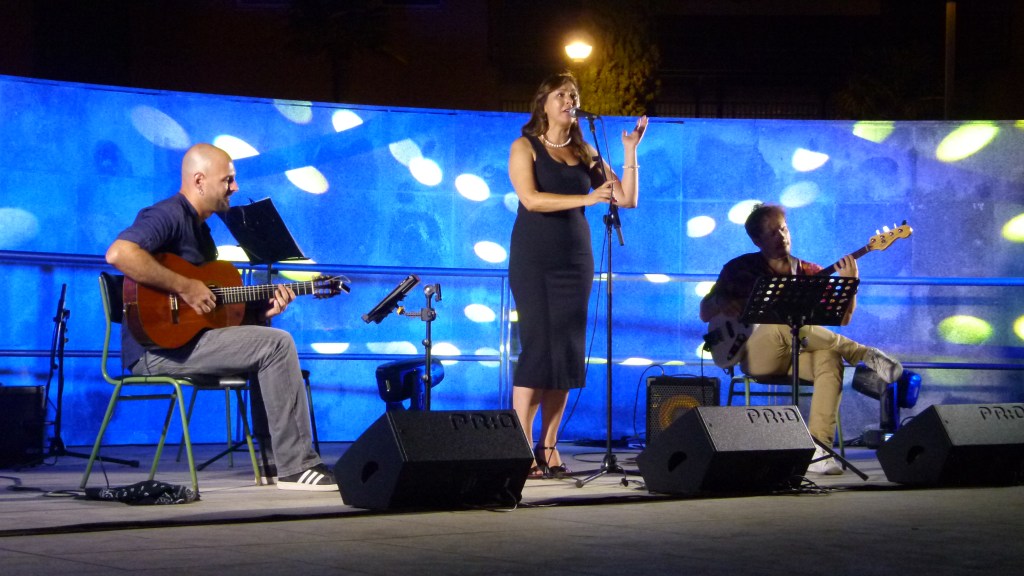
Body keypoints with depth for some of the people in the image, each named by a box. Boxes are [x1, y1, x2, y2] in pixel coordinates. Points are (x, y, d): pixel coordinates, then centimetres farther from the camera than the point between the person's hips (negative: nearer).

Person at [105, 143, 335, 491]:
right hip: (158, 345, -11)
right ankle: (296, 467, -15)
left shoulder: (198, 228, 22)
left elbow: (220, 307, 20)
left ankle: (273, 460, 11)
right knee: (276, 344, -17)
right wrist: (184, 287, -25)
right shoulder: (168, 215, -10)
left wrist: (262, 309, 5)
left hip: (188, 340, 11)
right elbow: (118, 253, -30)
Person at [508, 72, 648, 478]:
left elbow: (627, 199, 8)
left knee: (568, 353, 0)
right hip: (534, 259, -5)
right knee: (538, 349, -12)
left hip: (575, 259, 5)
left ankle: (548, 449, 5)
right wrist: (586, 199, -22)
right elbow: (531, 198, -15)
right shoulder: (525, 147, 1)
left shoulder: (585, 154, 13)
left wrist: (630, 154, -2)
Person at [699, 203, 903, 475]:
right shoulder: (740, 269, 11)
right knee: (783, 322, -36)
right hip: (756, 354, -2)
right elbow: (704, 313, 15)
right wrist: (720, 303, -8)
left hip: (799, 357, 2)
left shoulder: (810, 273, 13)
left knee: (830, 357, -35)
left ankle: (817, 449, -42)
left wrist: (849, 283, -12)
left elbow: (842, 318, 5)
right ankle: (865, 355, -32)